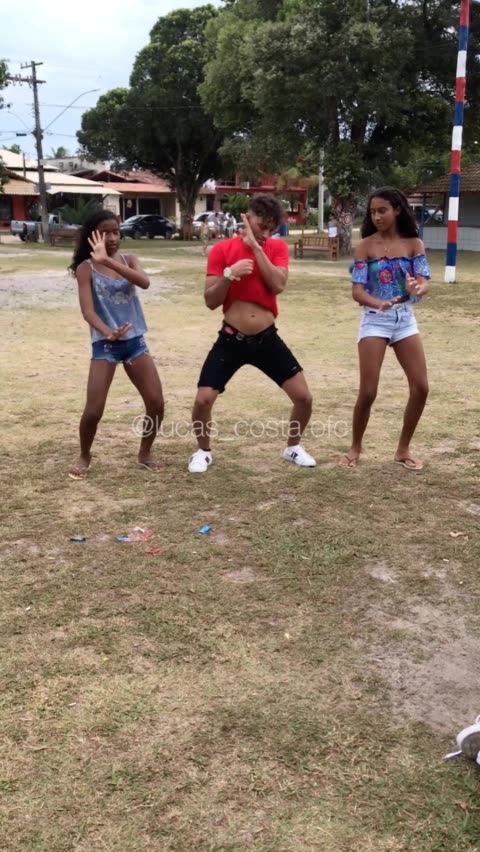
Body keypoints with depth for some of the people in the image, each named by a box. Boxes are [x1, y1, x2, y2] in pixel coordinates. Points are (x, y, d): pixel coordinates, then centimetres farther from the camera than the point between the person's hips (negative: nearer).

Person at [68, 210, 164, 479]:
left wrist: (109, 261, -29)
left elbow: (145, 282, -19)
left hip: (135, 341, 4)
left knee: (157, 403, 1)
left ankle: (145, 452, 24)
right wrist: (108, 332, -36)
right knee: (94, 410, -7)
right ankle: (85, 457, 20)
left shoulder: (128, 260, 4)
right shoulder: (86, 268, -6)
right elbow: (88, 310, -17)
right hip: (105, 344, -3)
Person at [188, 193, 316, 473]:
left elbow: (278, 286, -17)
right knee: (203, 400, -10)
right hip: (231, 340, -2)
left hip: (267, 340, 2)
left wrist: (256, 246, -18)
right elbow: (211, 302, -7)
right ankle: (204, 452, 17)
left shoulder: (278, 248, 1)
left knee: (304, 397, 0)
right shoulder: (222, 250, -4)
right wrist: (229, 273, -24)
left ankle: (293, 447, 25)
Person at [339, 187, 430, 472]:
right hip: (375, 320, -3)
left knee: (421, 387, -1)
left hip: (406, 319, 3)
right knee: (368, 392, -6)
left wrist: (417, 290, -32)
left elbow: (424, 283, -7)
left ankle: (404, 448, 17)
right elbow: (357, 291, -10)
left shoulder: (414, 244, 1)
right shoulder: (366, 246, -5)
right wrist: (378, 303, -31)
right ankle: (355, 448, 15)